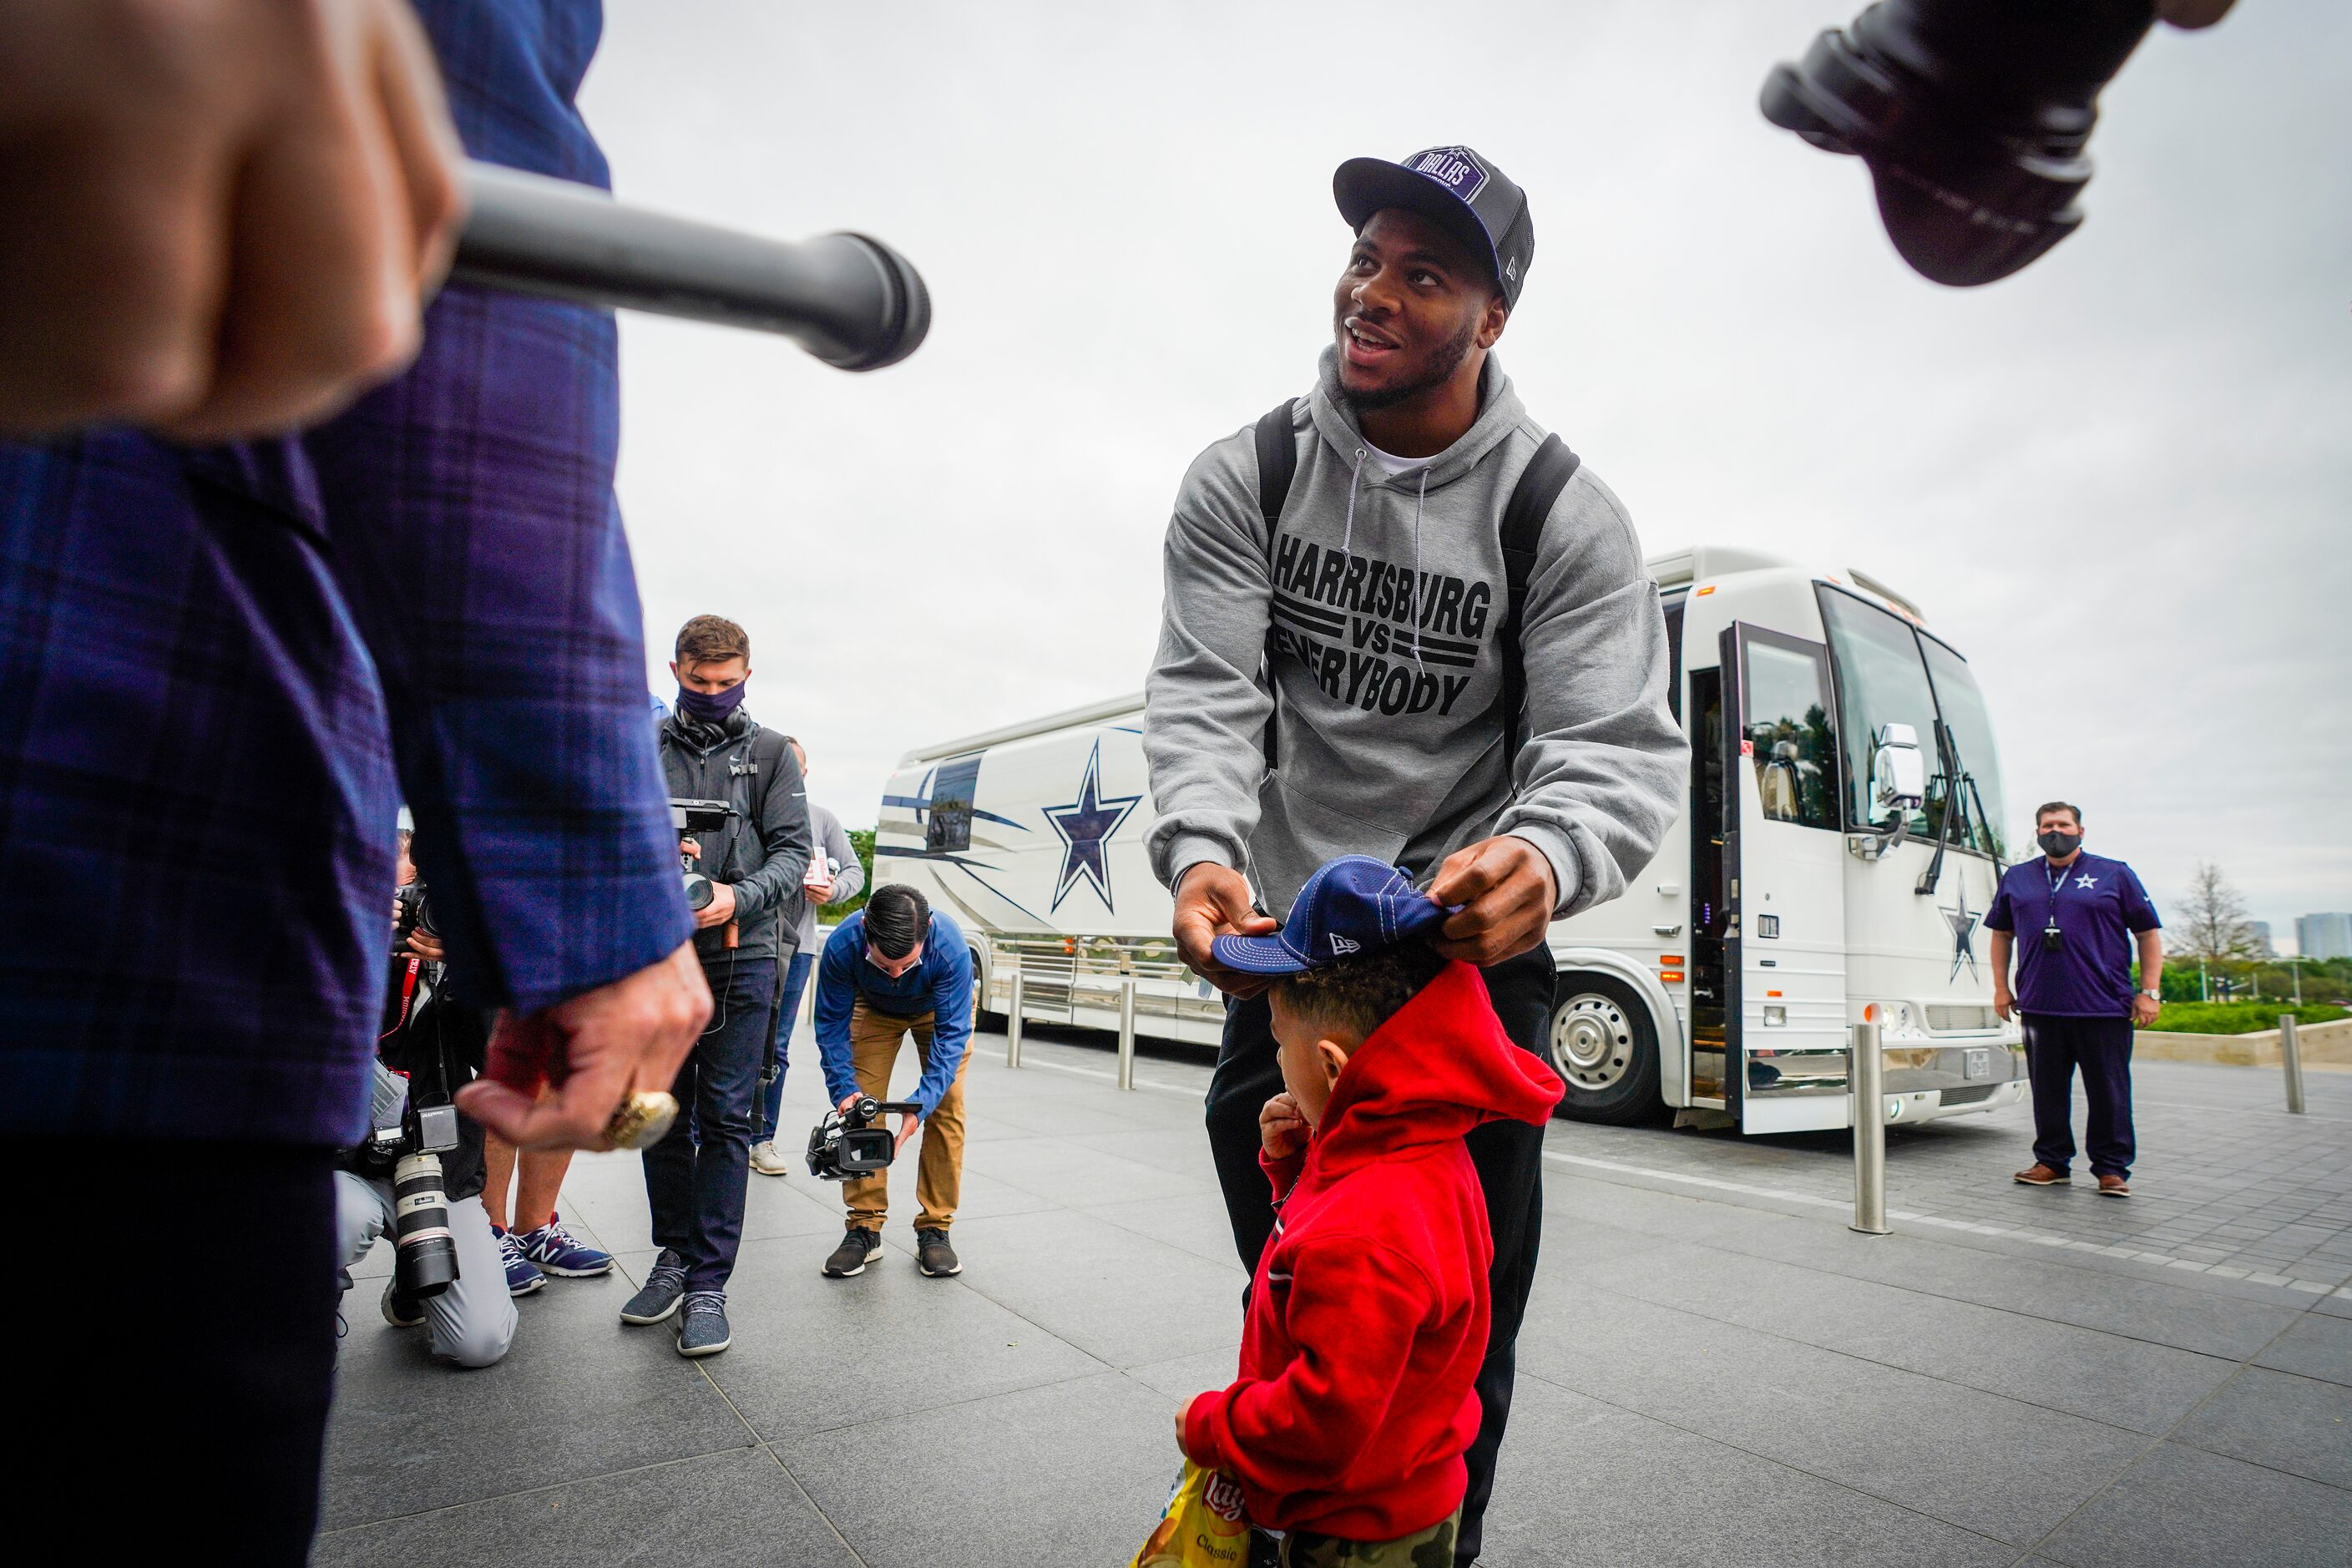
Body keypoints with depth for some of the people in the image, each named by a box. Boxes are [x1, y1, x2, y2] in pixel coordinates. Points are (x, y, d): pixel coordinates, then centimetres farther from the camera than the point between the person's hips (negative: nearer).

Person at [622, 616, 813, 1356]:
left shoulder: (770, 752, 6)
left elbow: (792, 850, 0)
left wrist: (740, 896, -18)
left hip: (740, 956, -2)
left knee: (725, 1119, -2)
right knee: (664, 1114, 11)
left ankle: (708, 1283, 5)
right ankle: (675, 1253, 27)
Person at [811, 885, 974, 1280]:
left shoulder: (950, 947, -43)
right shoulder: (842, 946, -39)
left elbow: (952, 1033, -34)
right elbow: (832, 1024, -23)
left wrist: (921, 1105, -42)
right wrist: (845, 1090, -33)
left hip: (939, 1009, -1)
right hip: (874, 1010, 1)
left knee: (947, 1109, -11)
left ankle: (934, 1229, 0)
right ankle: (865, 1227, 3)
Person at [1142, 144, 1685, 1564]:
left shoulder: (1564, 514, -8)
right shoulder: (1245, 479, -3)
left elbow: (1624, 748, -15)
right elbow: (1205, 696, -9)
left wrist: (1544, 857, -38)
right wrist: (1202, 850, -29)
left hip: (1475, 942, -1)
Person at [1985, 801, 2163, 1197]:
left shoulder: (2115, 875, 4)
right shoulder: (2016, 878, 12)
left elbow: (2149, 933, 5)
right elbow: (2001, 933, 20)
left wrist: (2149, 991, -2)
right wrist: (2001, 986, 13)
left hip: (2105, 1008, -2)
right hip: (2039, 1007, 3)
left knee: (2109, 1092, 3)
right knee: (2048, 1090, 8)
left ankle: (2112, 1168, 14)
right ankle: (2051, 1161, 19)